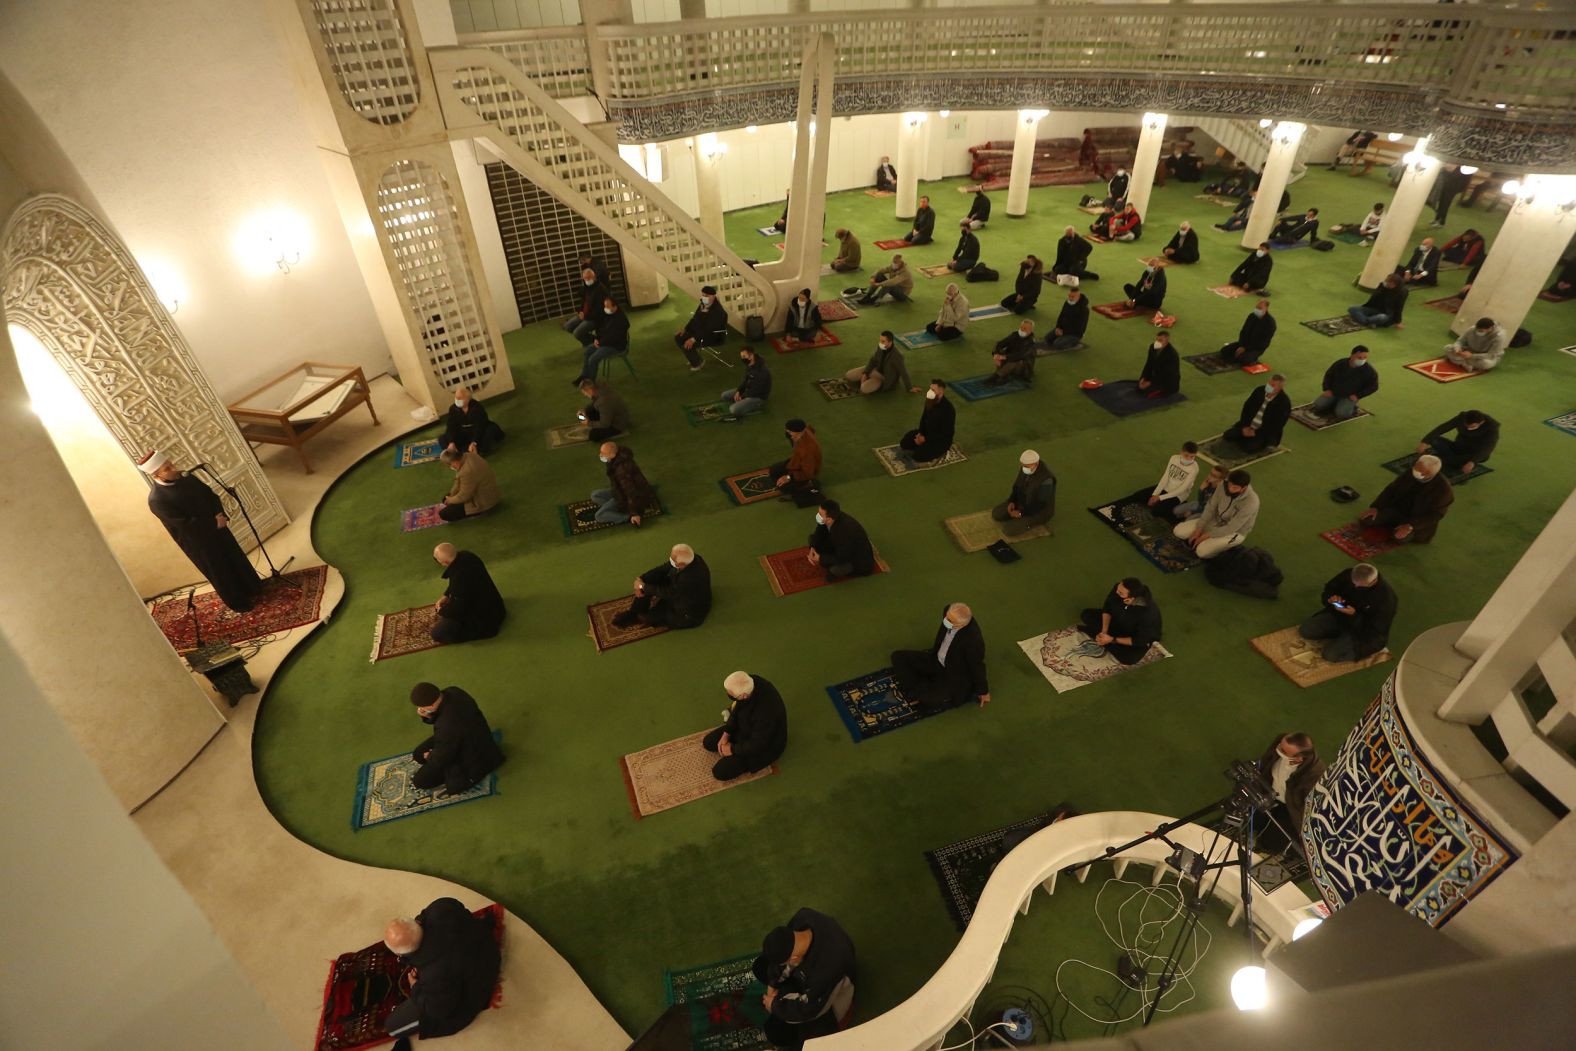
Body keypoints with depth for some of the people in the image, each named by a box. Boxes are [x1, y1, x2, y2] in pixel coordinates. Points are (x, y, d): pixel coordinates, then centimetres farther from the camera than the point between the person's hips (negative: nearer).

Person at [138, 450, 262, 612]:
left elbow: (210, 495, 3)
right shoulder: (156, 500, -24)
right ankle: (239, 602, 32)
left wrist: (220, 515, -13)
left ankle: (253, 589, 44)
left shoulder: (186, 477, -6)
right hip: (199, 542, -6)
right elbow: (186, 524, -24)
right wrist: (215, 522, -18)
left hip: (217, 527, 6)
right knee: (221, 572, 12)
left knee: (236, 558, 22)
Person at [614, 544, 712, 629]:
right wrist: (640, 580, -20)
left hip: (689, 615, -7)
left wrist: (642, 586, -17)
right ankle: (633, 613, 9)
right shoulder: (686, 559, -19)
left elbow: (668, 593, -28)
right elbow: (662, 569, -9)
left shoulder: (691, 579, -41)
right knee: (648, 580, -4)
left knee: (649, 617, -10)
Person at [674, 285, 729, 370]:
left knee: (687, 344, -23)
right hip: (699, 331, 9)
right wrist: (685, 329, -1)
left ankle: (697, 363, 2)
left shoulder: (717, 311, -26)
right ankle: (693, 358, 18)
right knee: (678, 337, 2)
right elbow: (694, 318, 14)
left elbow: (708, 330, -31)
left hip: (713, 336, -9)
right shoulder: (702, 305, 3)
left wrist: (693, 339, -36)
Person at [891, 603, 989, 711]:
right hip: (936, 660, 6)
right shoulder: (948, 611, -19)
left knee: (930, 701, -29)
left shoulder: (973, 640, -37)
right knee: (898, 657, -3)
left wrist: (984, 691, -2)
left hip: (957, 677, -6)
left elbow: (977, 667, -18)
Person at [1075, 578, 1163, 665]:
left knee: (1128, 658, -32)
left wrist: (1112, 639, -31)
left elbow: (1140, 640, -29)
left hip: (1142, 637, -5)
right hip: (1119, 621, 5)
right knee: (1086, 614, -1)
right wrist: (1104, 631, -23)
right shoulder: (1118, 588, -29)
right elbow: (1107, 608, -11)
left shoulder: (1147, 613, -42)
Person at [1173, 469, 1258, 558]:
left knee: (1201, 551, -27)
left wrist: (1206, 535, -22)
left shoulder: (1251, 502, -32)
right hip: (1216, 520, 5)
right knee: (1178, 531, -9)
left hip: (1235, 532, -5)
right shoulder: (1224, 486, -17)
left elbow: (1231, 528, -27)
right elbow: (1210, 508, -7)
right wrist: (1198, 530, -13)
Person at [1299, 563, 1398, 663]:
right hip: (1340, 615, 6)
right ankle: (1341, 634, 9)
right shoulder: (1348, 575, -16)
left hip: (1366, 631, -6)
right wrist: (1331, 598, -23)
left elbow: (1377, 630, -25)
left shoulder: (1386, 596, -29)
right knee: (1305, 630, -8)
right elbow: (1328, 590, 1)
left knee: (1332, 654, -23)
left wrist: (1354, 615, -36)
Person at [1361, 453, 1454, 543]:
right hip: (1398, 508, 4)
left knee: (1400, 537, -32)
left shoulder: (1443, 488, -23)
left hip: (1419, 520, -4)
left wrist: (1410, 526, -30)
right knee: (1365, 519, -14)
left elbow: (1435, 514, -20)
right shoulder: (1412, 472, -11)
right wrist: (1375, 507, -11)